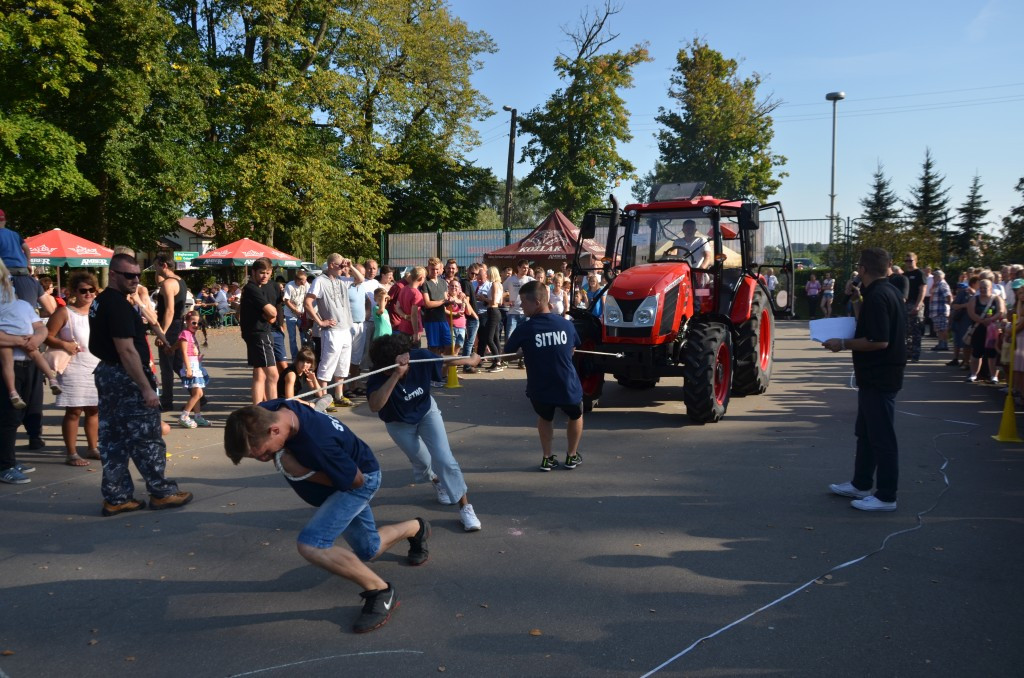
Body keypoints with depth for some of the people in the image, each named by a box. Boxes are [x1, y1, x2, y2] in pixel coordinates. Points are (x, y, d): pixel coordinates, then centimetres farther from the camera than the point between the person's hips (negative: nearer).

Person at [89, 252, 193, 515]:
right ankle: (162, 493, 10)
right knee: (146, 438, 0)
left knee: (113, 439, 12)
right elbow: (126, 350, -24)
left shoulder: (101, 301, 13)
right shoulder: (118, 304, -18)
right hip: (126, 377, -10)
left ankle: (115, 498, 18)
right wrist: (146, 388, -24)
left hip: (106, 373, 10)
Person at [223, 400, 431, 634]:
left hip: (360, 480, -8)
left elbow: (355, 480, -28)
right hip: (341, 476, 8)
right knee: (368, 550, 24)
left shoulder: (317, 443, -44)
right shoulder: (265, 412, -24)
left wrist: (302, 472, -33)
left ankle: (380, 591, -11)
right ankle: (417, 528, 53)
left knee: (310, 545, -28)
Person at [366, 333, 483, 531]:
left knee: (444, 458, -12)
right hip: (399, 424, 0)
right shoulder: (378, 378, -36)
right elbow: (374, 406, -57)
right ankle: (438, 482, 51)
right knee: (422, 463, 14)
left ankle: (465, 507, 0)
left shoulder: (419, 357, -31)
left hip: (426, 411, 1)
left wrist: (471, 360, 7)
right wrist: (395, 376, -63)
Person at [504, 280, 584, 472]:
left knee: (545, 418, 31)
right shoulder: (566, 324, -3)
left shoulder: (525, 329, -13)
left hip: (539, 389, -1)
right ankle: (572, 456, 37)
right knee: (576, 416, 32)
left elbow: (508, 351, 2)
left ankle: (547, 458, 30)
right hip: (568, 387, 1)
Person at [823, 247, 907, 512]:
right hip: (877, 374, 11)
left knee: (882, 437, -1)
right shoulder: (888, 291, 11)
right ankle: (861, 484, 31)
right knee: (866, 431, 19)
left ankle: (886, 497, 8)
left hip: (879, 377, -11)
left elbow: (878, 341, -27)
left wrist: (843, 344, -17)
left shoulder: (876, 297, -21)